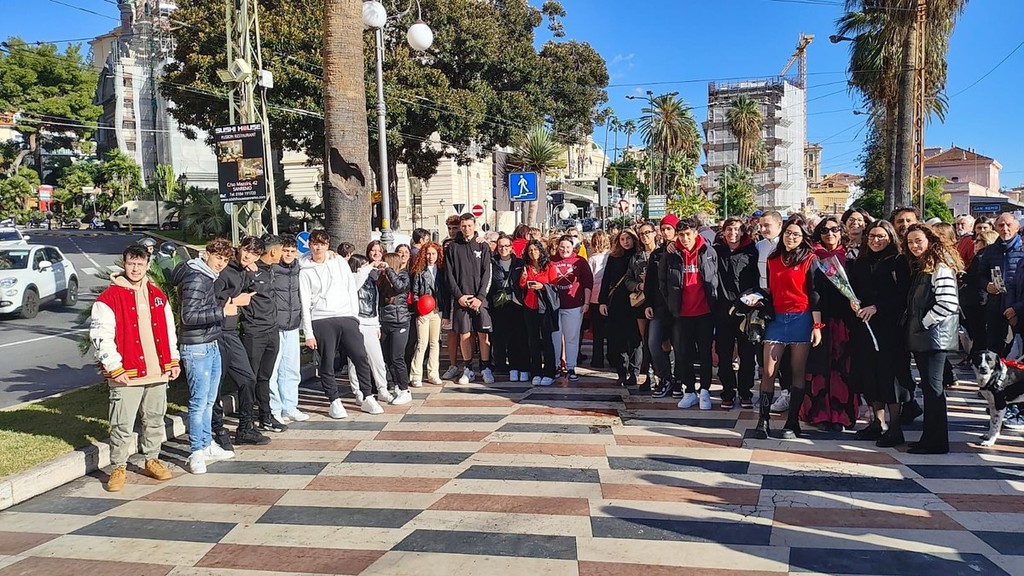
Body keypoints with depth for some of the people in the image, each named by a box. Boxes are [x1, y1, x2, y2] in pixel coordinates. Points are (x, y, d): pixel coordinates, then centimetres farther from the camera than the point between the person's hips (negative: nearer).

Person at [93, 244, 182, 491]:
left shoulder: (158, 295, 12)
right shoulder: (109, 298, -6)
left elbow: (169, 329, 17)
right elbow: (100, 336, -10)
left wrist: (173, 360, 12)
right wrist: (115, 368, -13)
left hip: (157, 372, 5)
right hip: (126, 375, -5)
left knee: (155, 419, 15)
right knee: (122, 425, 0)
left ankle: (152, 461, 28)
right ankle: (118, 468, 13)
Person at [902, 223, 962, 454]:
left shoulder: (940, 267, -12)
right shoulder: (919, 267, 16)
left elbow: (948, 304, -20)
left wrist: (923, 323, -13)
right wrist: (911, 326, 13)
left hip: (935, 335, -9)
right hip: (920, 337, 9)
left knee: (933, 387, -6)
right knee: (928, 387, 12)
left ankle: (937, 442, -1)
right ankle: (929, 437, 18)